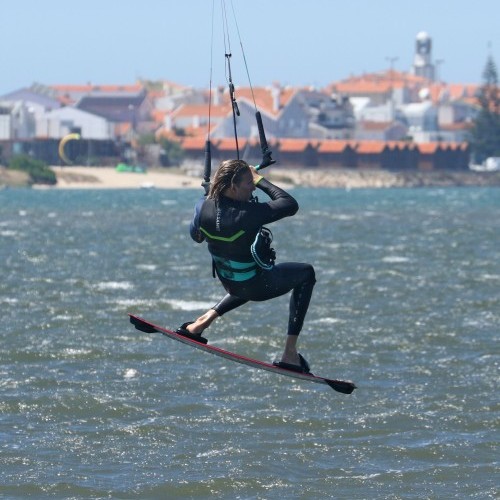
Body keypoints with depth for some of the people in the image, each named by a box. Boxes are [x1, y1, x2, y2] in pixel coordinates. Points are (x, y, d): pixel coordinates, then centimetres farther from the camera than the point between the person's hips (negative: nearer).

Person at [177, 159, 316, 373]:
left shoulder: (203, 208, -15)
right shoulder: (247, 213, -33)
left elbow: (196, 236, 7)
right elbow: (291, 205, -22)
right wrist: (261, 180, -14)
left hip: (227, 281, 6)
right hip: (257, 286, -6)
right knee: (306, 273, 21)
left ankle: (206, 319, 26)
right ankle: (290, 353, 15)